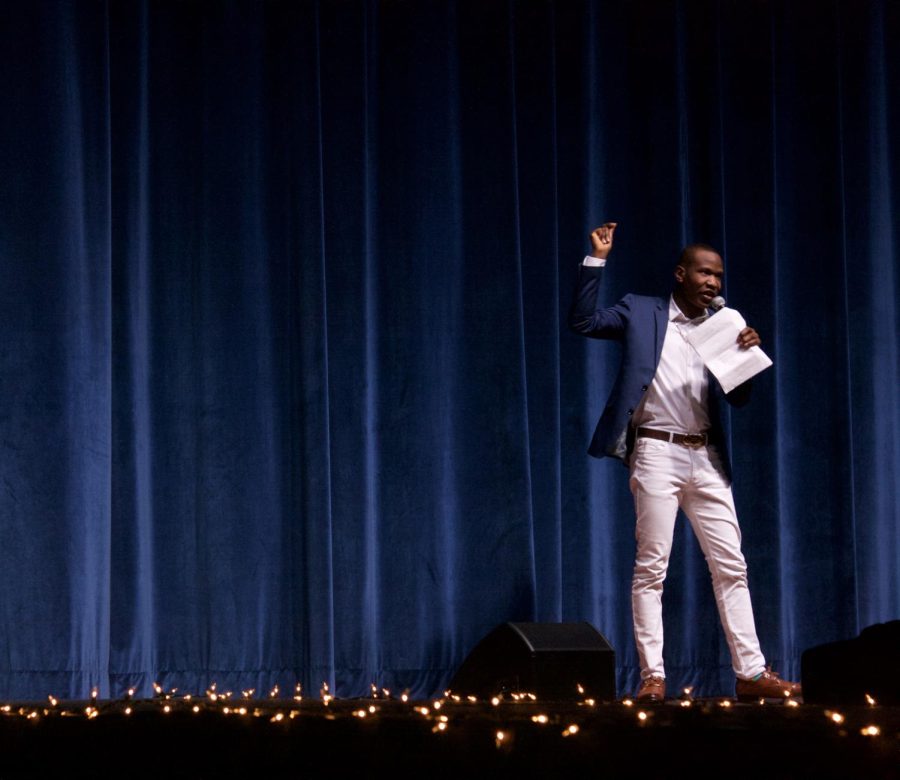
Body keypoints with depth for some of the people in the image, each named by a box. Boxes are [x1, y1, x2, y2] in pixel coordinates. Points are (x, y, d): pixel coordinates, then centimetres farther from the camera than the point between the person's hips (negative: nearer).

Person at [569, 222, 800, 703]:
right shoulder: (640, 313, 5)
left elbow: (739, 398, 11)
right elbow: (583, 320, -5)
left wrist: (746, 354, -7)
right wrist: (597, 260, -11)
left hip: (706, 459, 4)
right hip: (657, 452, -4)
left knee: (731, 567, 2)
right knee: (651, 568, -4)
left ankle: (751, 672, 3)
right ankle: (652, 676, -2)